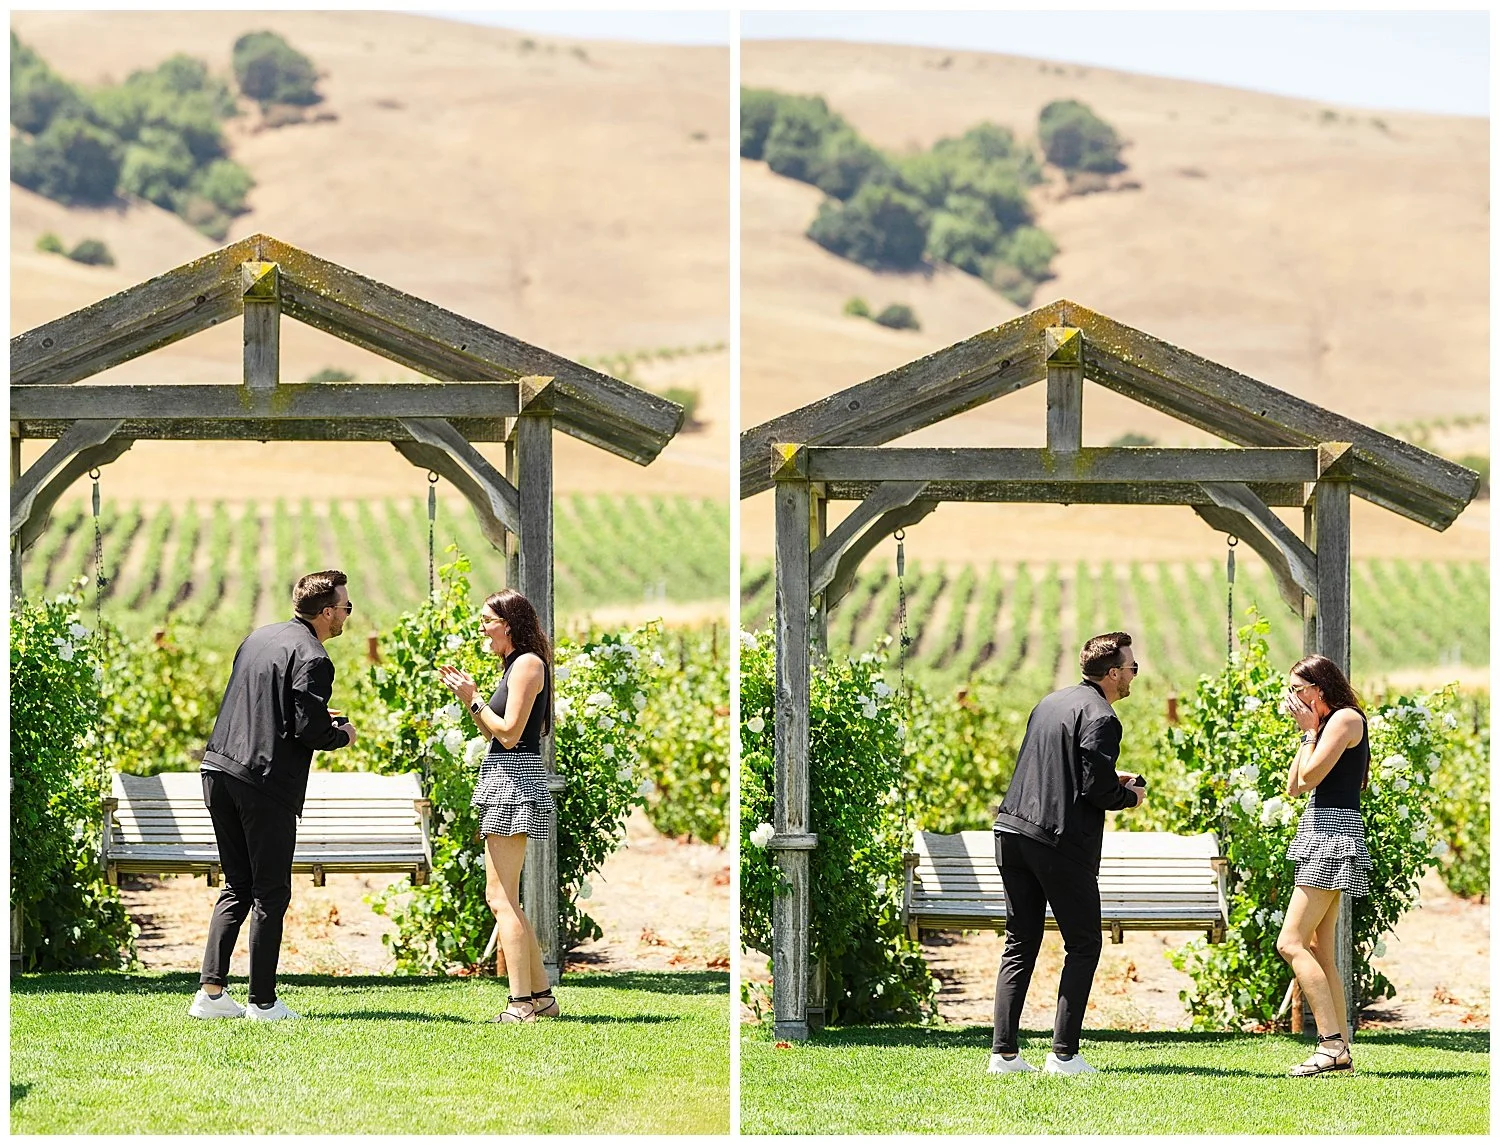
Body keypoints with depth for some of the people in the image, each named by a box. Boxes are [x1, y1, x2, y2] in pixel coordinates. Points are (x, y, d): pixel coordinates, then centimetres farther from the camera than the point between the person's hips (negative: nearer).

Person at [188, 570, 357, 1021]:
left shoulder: (259, 637, 15)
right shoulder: (312, 658, -11)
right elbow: (310, 729, -17)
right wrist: (342, 736, 4)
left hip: (218, 769, 8)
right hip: (266, 781, -8)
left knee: (236, 886, 14)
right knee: (270, 893, 1)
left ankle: (210, 991, 7)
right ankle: (263, 1001, 2)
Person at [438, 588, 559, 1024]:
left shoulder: (527, 663, -11)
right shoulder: (515, 665, 19)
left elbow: (509, 733, -17)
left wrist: (474, 700, -8)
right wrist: (469, 698, 12)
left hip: (515, 782, -11)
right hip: (505, 782, 11)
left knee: (501, 898, -11)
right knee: (502, 898, 13)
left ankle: (521, 1004, -12)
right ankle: (542, 996, 16)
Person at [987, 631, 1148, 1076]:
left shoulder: (1052, 703, 16)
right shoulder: (1099, 718, -11)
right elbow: (1097, 789, -17)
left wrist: (1111, 781, 22)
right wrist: (1130, 796, 4)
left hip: (1011, 831, 8)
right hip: (1061, 840, -8)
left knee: (1019, 945, 11)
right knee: (1083, 944, 3)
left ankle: (1004, 1052, 5)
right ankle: (1064, 1053, -3)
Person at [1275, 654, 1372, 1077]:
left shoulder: (1346, 718, -9)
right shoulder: (1328, 723, 21)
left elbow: (1310, 776, -15)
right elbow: (1294, 786, 17)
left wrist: (1310, 729, -3)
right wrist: (1307, 732, 14)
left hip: (1334, 832, -11)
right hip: (1322, 835, 11)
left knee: (1291, 943, -16)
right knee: (1320, 952, 8)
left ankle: (1332, 1043, -20)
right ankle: (1340, 1049, 7)